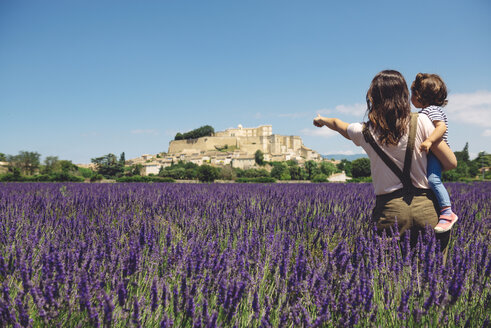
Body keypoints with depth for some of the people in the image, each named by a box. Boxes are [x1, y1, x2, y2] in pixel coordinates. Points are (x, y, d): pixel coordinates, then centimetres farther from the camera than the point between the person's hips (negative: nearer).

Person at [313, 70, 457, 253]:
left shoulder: (365, 133, 1)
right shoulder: (420, 122, -4)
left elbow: (338, 124, 25)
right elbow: (451, 163, -1)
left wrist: (322, 120, 47)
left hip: (390, 209, 0)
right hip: (425, 205, 0)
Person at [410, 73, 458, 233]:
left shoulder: (432, 110, -15)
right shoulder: (426, 111, 18)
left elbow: (442, 127, -31)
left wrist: (429, 141, -41)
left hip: (435, 153, -11)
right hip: (427, 154, 11)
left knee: (433, 179, -27)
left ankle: (447, 213, -27)